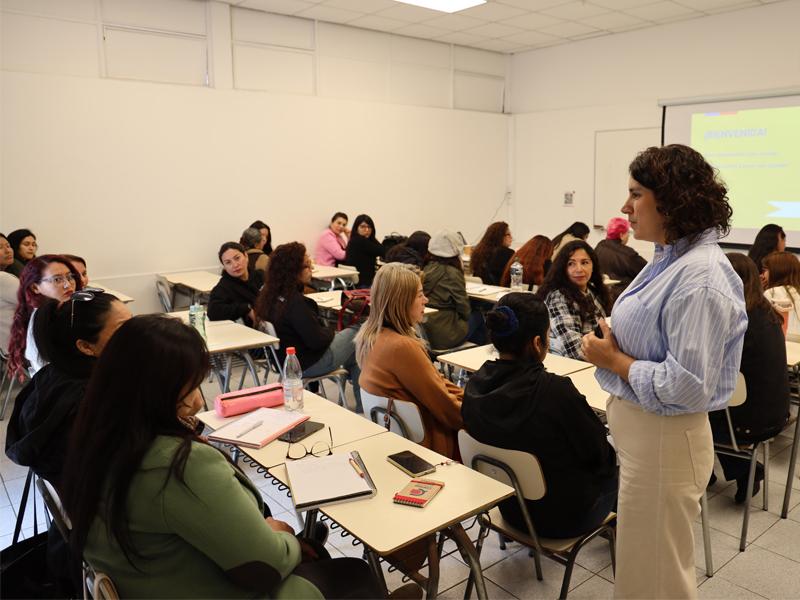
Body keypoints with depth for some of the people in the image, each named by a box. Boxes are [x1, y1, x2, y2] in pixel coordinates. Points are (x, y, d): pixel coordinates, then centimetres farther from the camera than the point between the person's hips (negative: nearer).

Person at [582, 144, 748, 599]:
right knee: (642, 560, 27)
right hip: (640, 429, 9)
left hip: (663, 440, -9)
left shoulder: (700, 279, -25)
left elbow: (685, 386, -28)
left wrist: (614, 360, -18)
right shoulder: (670, 258, 5)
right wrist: (611, 348, 5)